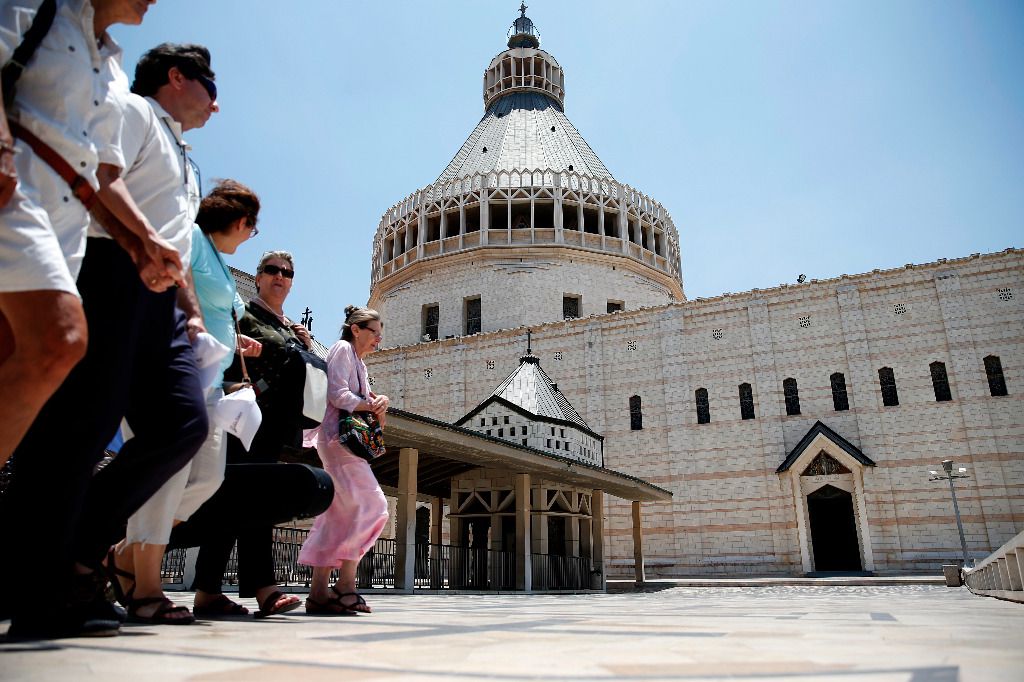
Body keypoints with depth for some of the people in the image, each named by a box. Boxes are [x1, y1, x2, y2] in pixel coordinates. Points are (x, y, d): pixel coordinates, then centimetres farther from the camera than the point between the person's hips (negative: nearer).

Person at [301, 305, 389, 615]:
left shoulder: (359, 362, 27)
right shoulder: (342, 349, -1)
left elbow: (362, 400, 21)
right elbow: (337, 394, -14)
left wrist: (378, 404, 0)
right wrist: (371, 406, -5)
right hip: (338, 436, -10)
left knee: (340, 514, 5)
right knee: (368, 506, -14)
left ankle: (320, 589, 6)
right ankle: (345, 585, -10)